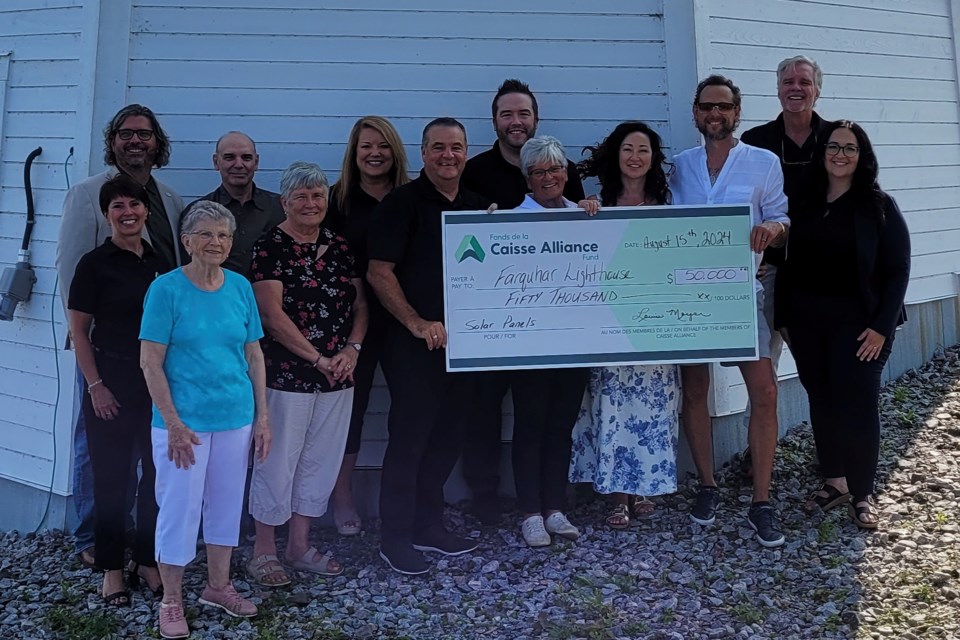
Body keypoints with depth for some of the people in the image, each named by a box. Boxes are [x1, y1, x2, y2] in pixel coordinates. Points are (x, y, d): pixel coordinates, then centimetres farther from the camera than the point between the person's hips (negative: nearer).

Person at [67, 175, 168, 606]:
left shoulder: (160, 262, 7)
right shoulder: (95, 264, -5)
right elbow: (78, 329, -4)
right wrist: (95, 385, -10)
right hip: (112, 382, -4)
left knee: (158, 472, 8)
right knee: (112, 476, 5)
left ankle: (149, 560, 24)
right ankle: (111, 568, 19)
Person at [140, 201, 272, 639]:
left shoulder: (241, 287, 3)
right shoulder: (166, 288, -9)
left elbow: (254, 355, 8)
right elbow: (150, 362, -10)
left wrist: (262, 415, 5)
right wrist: (173, 423, -15)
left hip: (236, 417, 4)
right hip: (184, 421, -4)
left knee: (227, 504, 15)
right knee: (179, 507, 4)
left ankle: (218, 586, 33)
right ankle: (172, 601, 22)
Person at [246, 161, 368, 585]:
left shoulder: (340, 247, 11)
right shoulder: (270, 247, -7)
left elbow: (360, 304, 11)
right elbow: (272, 314, -14)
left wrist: (352, 348, -6)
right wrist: (317, 357, -14)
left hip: (338, 376, 6)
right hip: (286, 373, -6)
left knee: (320, 460, 13)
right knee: (278, 460, 2)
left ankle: (300, 546, 27)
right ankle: (263, 550, 18)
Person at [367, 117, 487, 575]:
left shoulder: (478, 206, 12)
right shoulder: (402, 203, -6)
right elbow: (379, 272, -12)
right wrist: (417, 323, -18)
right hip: (415, 343, -6)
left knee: (447, 437, 13)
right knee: (408, 438, -2)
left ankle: (429, 525, 28)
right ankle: (395, 538, 11)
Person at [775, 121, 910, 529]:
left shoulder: (878, 205, -2)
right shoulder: (805, 204, 6)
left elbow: (897, 270, -5)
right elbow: (788, 264, 8)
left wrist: (882, 327, -12)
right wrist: (784, 318, 3)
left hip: (857, 322, -3)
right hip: (806, 320, 4)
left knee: (858, 405, -2)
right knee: (822, 401, 11)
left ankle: (862, 494, 13)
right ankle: (834, 481, 26)